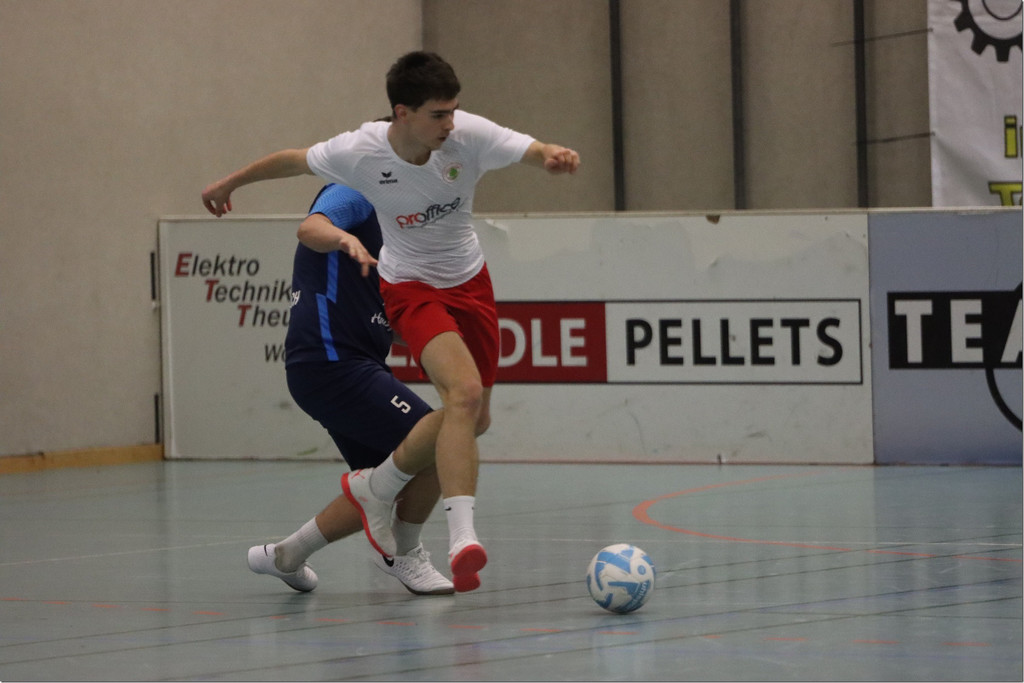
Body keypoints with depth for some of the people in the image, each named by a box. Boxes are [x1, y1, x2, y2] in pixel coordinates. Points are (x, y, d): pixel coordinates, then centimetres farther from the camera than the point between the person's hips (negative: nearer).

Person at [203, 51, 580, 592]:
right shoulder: (359, 152, -20)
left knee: (474, 420, 12)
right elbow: (293, 161, -1)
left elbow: (537, 154, -27)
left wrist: (556, 157, -52)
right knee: (465, 392, -29)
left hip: (470, 283, 4)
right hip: (410, 287, -4)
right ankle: (461, 537, -38)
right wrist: (230, 183, 15)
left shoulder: (469, 135, -18)